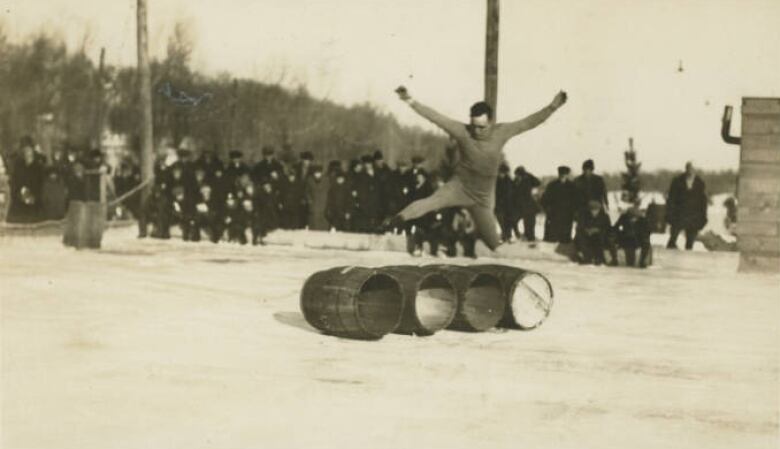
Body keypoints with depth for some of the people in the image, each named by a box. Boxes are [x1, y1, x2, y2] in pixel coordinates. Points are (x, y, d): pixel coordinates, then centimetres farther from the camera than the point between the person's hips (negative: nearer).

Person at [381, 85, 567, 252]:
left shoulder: (501, 132, -11)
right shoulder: (462, 131, -16)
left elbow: (530, 122, -11)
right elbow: (435, 116, -21)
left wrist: (552, 107, -20)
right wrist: (410, 101, -28)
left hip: (482, 197, 2)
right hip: (459, 186, -2)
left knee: (494, 243, 10)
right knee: (431, 203, -34)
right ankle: (396, 220, -33)